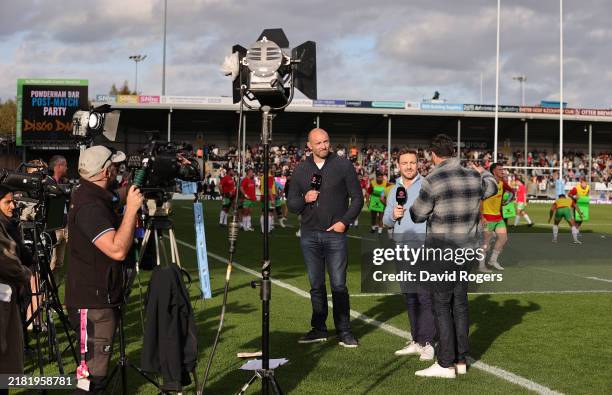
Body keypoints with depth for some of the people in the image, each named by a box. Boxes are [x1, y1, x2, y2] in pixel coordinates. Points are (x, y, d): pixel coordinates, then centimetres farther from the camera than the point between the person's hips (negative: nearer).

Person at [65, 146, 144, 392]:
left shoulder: (91, 196, 10)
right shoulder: (89, 206, -23)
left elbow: (116, 236, 22)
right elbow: (117, 250, -31)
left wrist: (123, 203, 10)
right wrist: (131, 208, -25)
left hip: (101, 297, 11)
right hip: (93, 303, -11)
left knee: (95, 366, 19)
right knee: (93, 372, -5)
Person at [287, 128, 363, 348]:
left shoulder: (343, 166, 2)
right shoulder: (301, 170, 10)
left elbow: (357, 198, 3)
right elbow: (291, 204, 10)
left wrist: (344, 222, -8)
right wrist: (304, 199, -11)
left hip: (335, 234, -3)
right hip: (309, 235, 3)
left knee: (339, 285, -4)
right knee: (316, 285, 8)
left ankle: (344, 331, 4)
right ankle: (319, 329, 17)